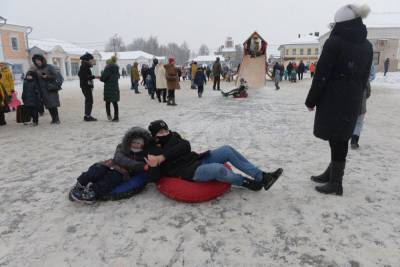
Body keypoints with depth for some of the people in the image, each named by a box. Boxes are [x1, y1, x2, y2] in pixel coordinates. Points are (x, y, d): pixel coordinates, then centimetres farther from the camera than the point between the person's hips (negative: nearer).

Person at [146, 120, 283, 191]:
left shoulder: (173, 136, 15)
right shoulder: (152, 152, 2)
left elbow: (185, 145, -7)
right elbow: (154, 178, -5)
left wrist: (163, 156, -14)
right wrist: (153, 166, -27)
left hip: (199, 160, 7)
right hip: (191, 173, -7)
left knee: (227, 150, -10)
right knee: (219, 169, -34)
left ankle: (261, 176, -8)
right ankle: (248, 182, -6)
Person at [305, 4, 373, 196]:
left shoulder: (334, 42, -10)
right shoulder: (367, 46, 10)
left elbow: (322, 74, -13)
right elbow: (364, 77, 13)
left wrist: (311, 100, -6)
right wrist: (356, 97, 19)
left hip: (333, 99, -6)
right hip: (353, 100, 7)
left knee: (336, 140, 0)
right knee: (340, 139, 15)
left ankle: (336, 183, 9)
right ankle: (332, 174, 29)